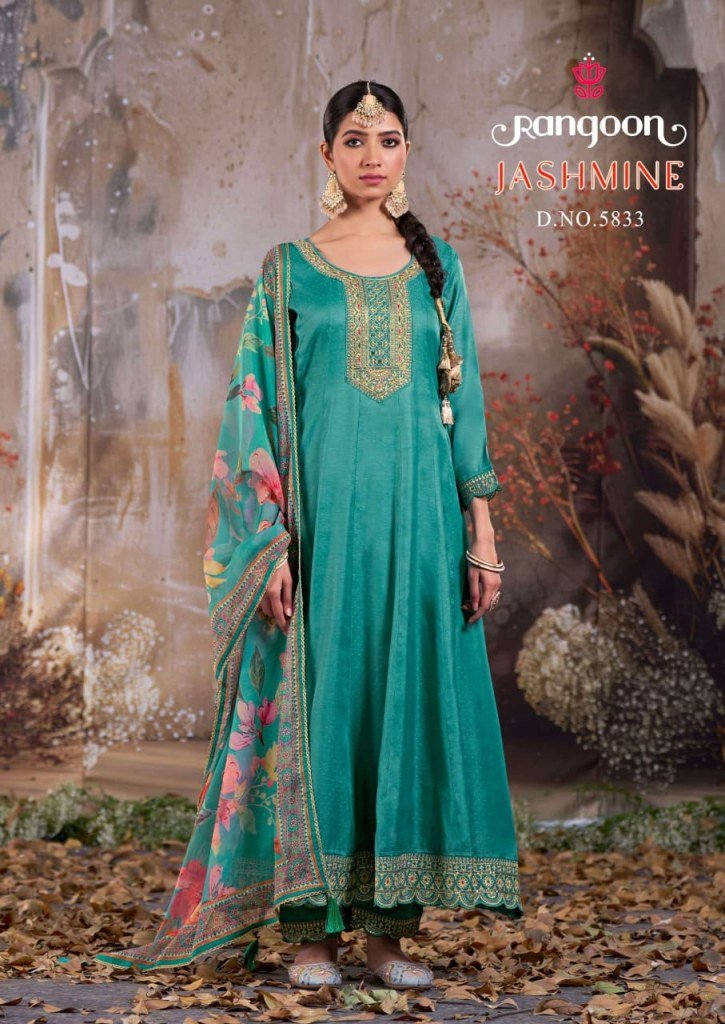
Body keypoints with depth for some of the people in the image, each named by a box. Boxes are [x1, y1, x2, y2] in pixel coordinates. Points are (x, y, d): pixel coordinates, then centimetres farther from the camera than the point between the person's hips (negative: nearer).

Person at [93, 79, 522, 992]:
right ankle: (310, 926, 7)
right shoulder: (289, 267, 5)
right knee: (317, 697, -2)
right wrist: (273, 539, -9)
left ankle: (390, 925, 10)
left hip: (420, 511, 2)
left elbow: (464, 400, 10)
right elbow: (258, 405, 0)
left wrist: (480, 530, 3)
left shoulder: (436, 264, 11)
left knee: (413, 695, 2)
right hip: (322, 508, -2)